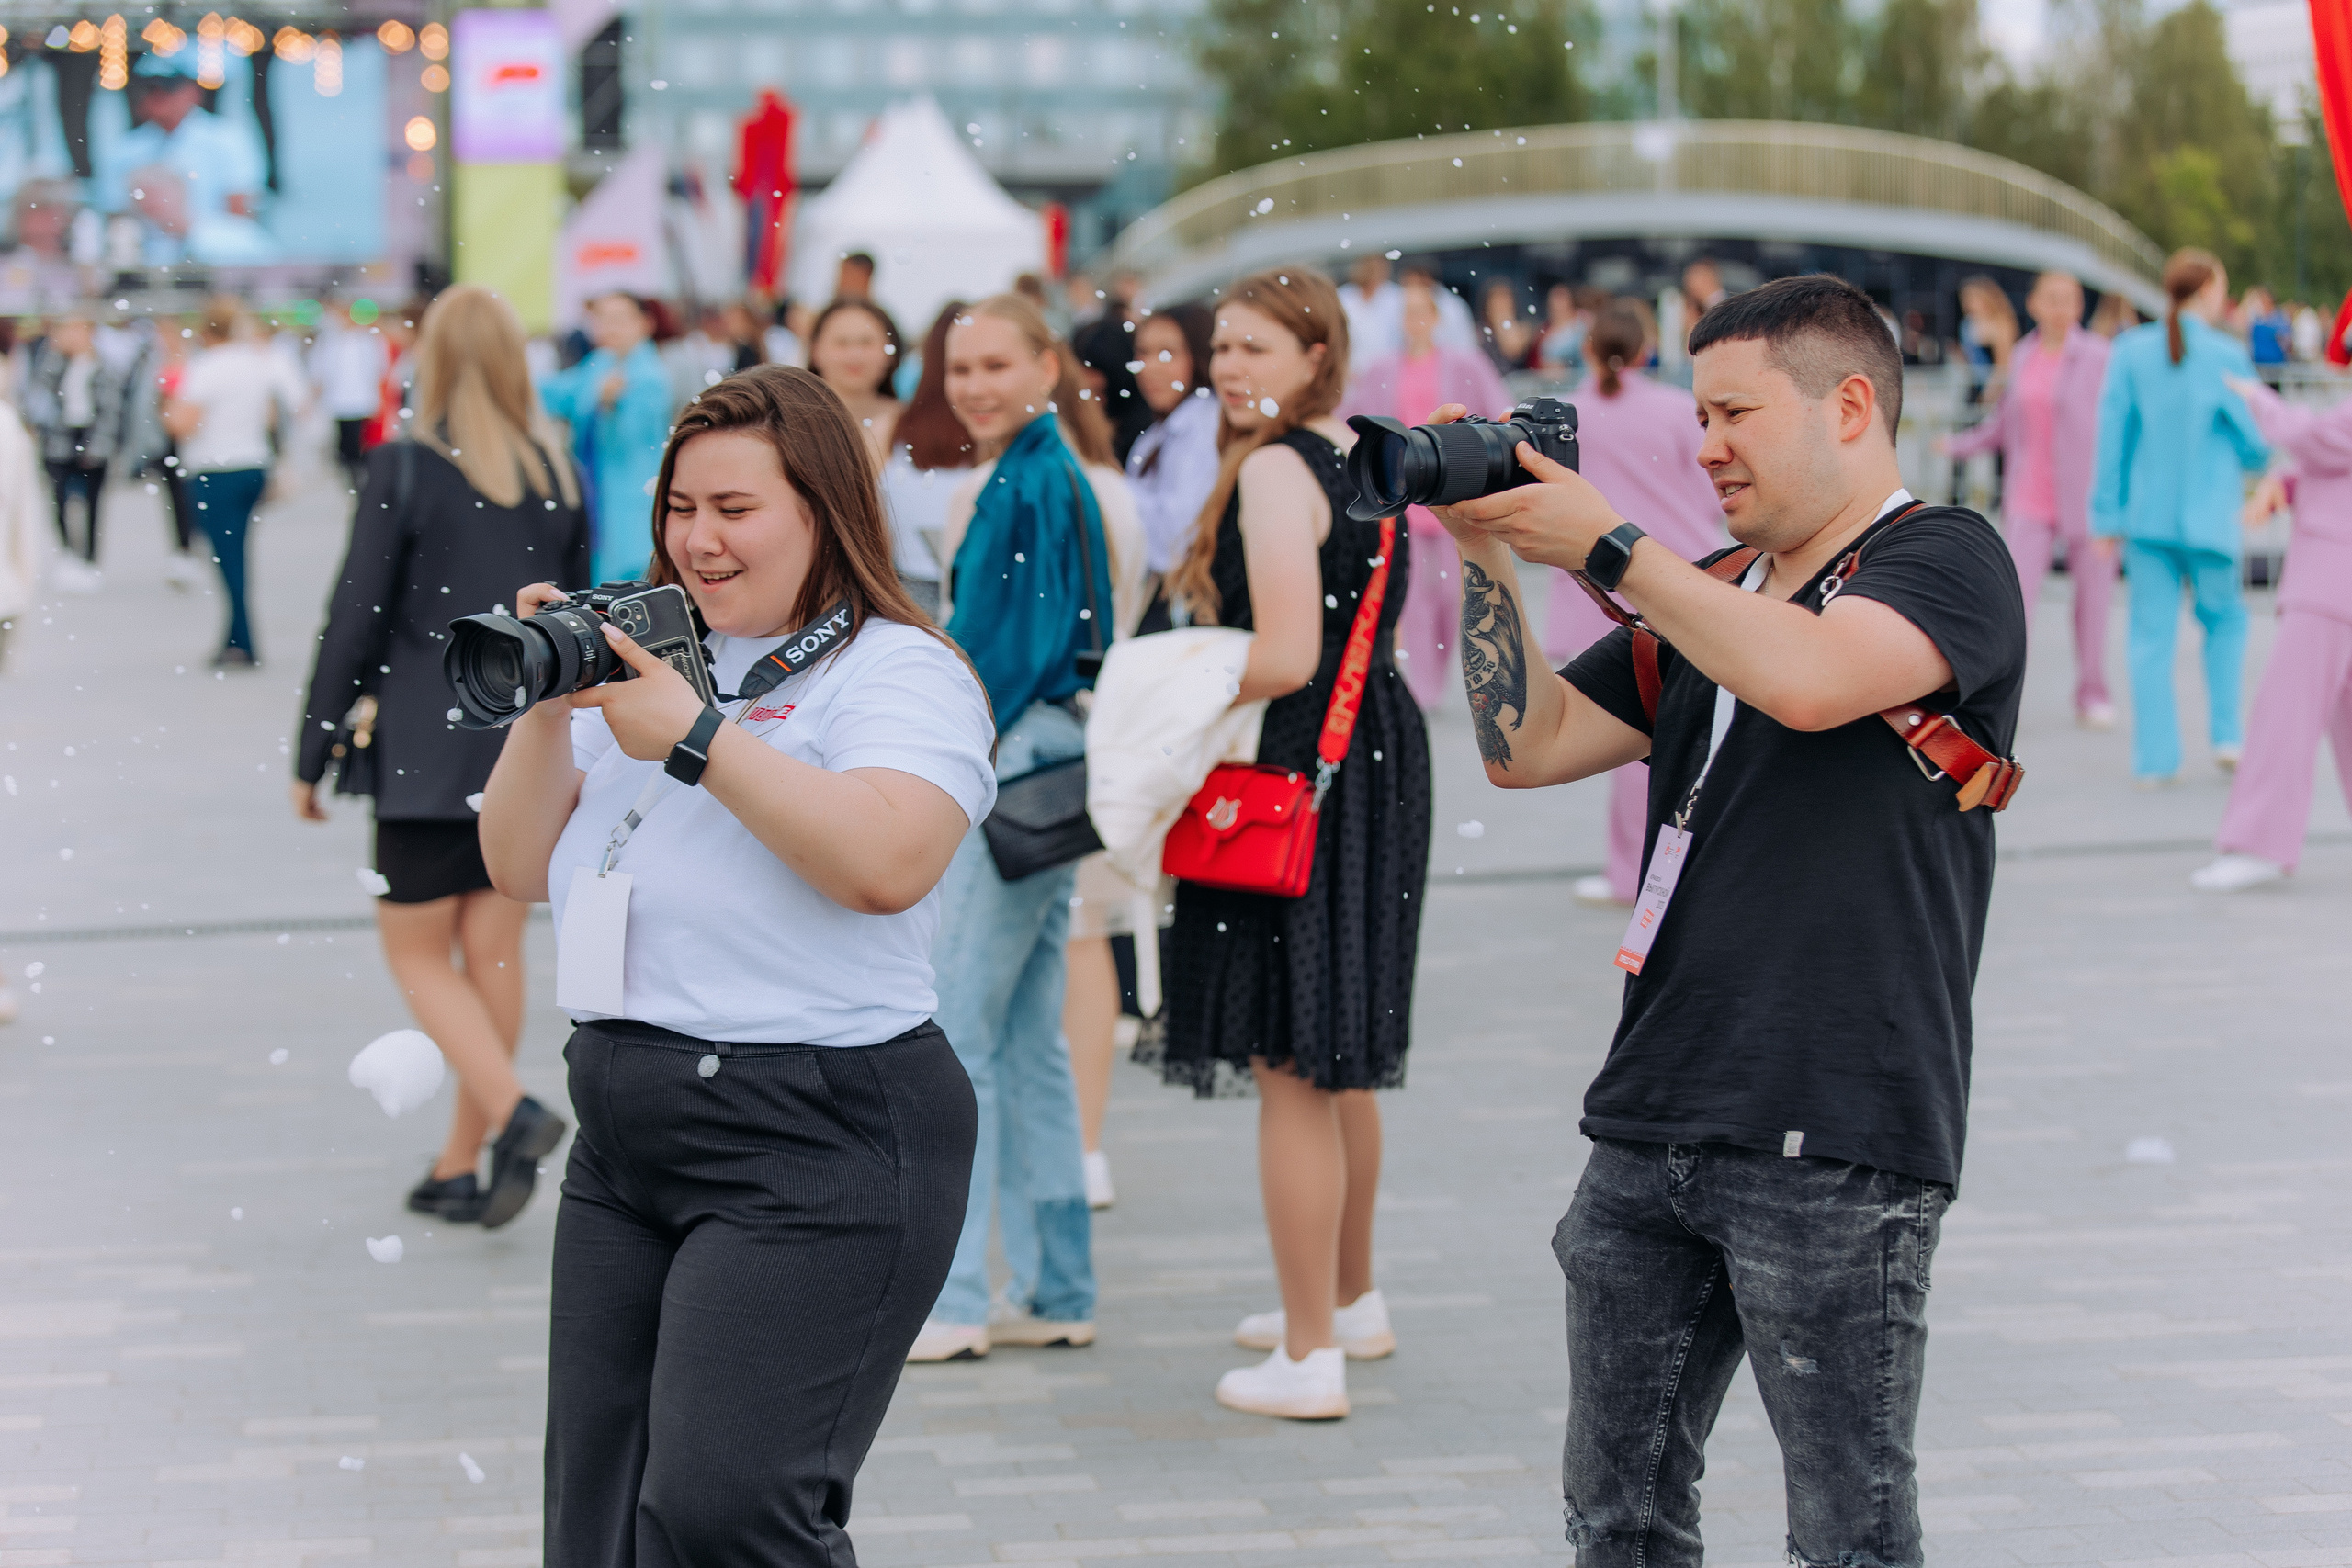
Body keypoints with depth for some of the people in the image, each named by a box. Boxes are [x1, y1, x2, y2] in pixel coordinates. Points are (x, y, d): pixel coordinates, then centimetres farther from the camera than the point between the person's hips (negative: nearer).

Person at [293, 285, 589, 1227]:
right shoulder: (557, 471, 4)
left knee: (419, 953, 6)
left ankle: (510, 1108, -17)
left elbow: (355, 619, -9)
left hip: (430, 747, -5)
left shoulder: (403, 471, -10)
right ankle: (461, 1166, 16)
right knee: (495, 950, 11)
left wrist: (312, 755, -1)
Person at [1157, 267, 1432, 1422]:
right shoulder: (1363, 459, 13)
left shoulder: (1274, 471, -16)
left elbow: (1287, 657, -24)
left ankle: (1308, 1357, -1)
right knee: (1340, 1059, 22)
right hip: (1375, 761, 10)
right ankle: (1352, 1301, 36)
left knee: (1290, 1071, -5)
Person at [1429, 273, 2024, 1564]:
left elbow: (1805, 680, -23)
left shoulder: (1948, 561, -4)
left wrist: (1607, 546, -14)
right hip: (1650, 1122, 7)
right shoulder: (1706, 594, 20)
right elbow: (1527, 746, 17)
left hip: (1833, 1143, -7)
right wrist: (1486, 554, 5)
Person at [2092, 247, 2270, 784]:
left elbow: (2113, 436, 1)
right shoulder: (2227, 356, -8)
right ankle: (2225, 734, 10)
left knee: (2152, 635, 4)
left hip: (2146, 514, 2)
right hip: (2209, 517, -2)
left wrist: (2107, 515, 6)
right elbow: (2256, 445, -2)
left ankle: (2154, 759, 2)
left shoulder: (2131, 351, -2)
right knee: (2224, 618, 19)